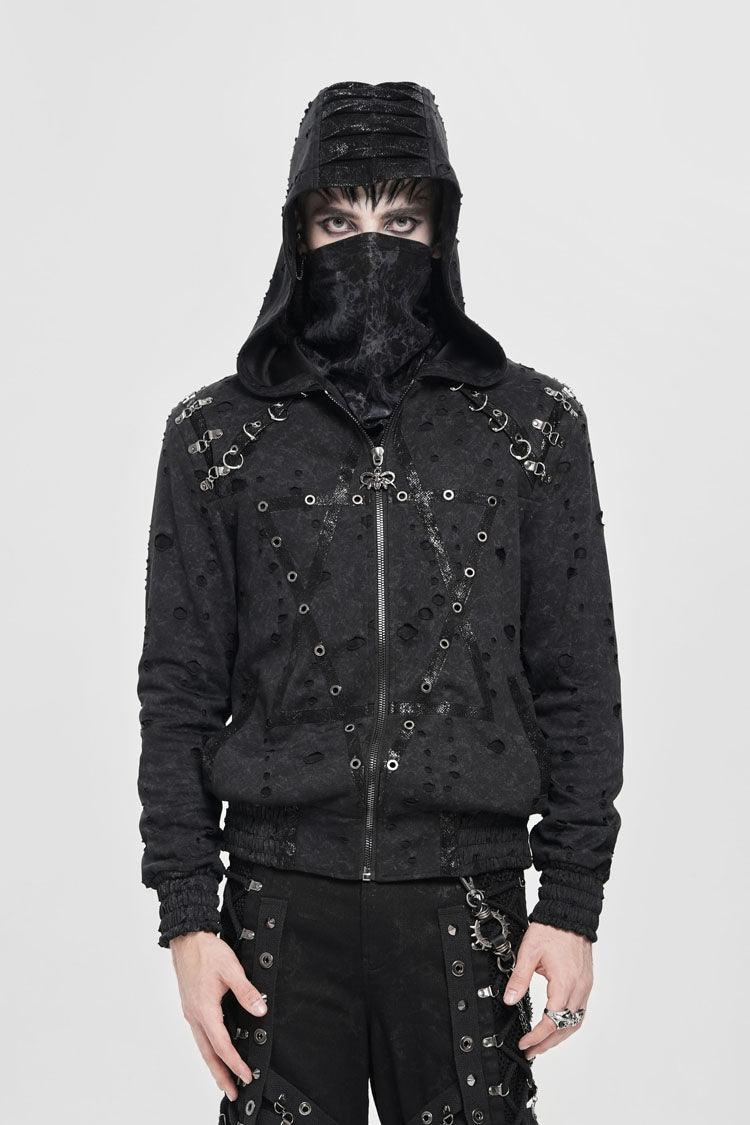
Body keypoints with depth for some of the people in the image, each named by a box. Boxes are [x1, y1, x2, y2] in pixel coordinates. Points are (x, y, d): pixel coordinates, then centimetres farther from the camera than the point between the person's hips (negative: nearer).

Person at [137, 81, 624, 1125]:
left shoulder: (534, 424, 3)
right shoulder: (217, 434, 4)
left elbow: (579, 678, 4)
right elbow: (180, 688, 4)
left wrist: (574, 903, 0)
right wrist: (185, 915, -1)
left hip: (467, 901, 0)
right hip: (281, 899, 0)